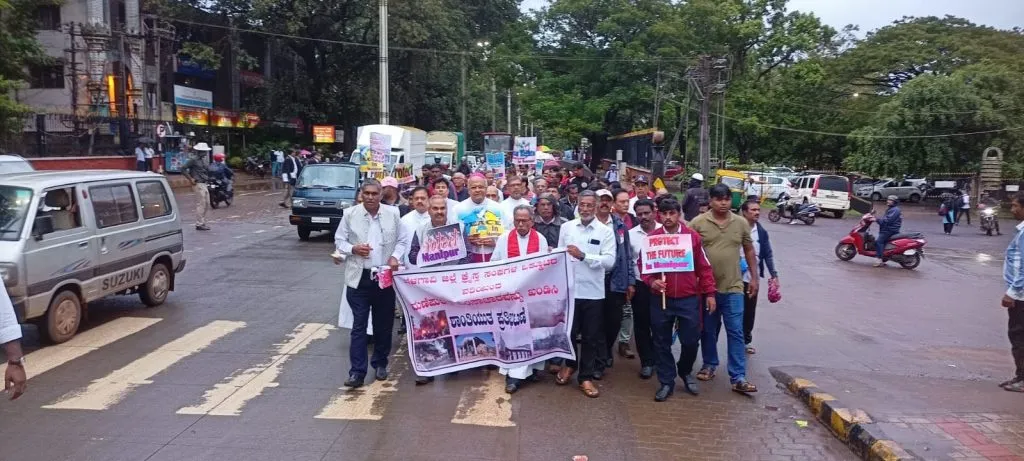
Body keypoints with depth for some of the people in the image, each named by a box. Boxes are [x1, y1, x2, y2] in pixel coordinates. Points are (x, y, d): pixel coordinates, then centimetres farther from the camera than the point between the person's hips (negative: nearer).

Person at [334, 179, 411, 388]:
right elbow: (339, 240, 5)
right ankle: (357, 371, 2)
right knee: (359, 325, -2)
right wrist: (353, 249, -15)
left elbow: (403, 240, 8)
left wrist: (395, 257, -10)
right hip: (359, 277, -1)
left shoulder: (393, 213, 1)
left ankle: (380, 364, 28)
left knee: (384, 324, 11)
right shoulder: (350, 214, -1)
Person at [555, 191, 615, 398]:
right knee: (568, 331, 13)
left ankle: (586, 377, 21)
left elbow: (610, 261, -11)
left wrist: (583, 256, -20)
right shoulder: (566, 227, 4)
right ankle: (569, 364, 38)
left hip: (593, 291, -1)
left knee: (591, 336, 8)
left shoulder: (606, 231, -3)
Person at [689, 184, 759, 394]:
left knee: (736, 332, -1)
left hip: (733, 287, 1)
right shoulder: (698, 223, -5)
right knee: (708, 330, 13)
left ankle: (738, 377, 1)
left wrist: (754, 278, 10)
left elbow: (749, 251, 12)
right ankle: (709, 364, 31)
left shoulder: (741, 223, 3)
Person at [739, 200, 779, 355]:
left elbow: (768, 254, 6)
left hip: (753, 278, 4)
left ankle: (746, 340, 27)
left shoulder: (762, 232, 4)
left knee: (750, 311, 12)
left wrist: (774, 274, 1)